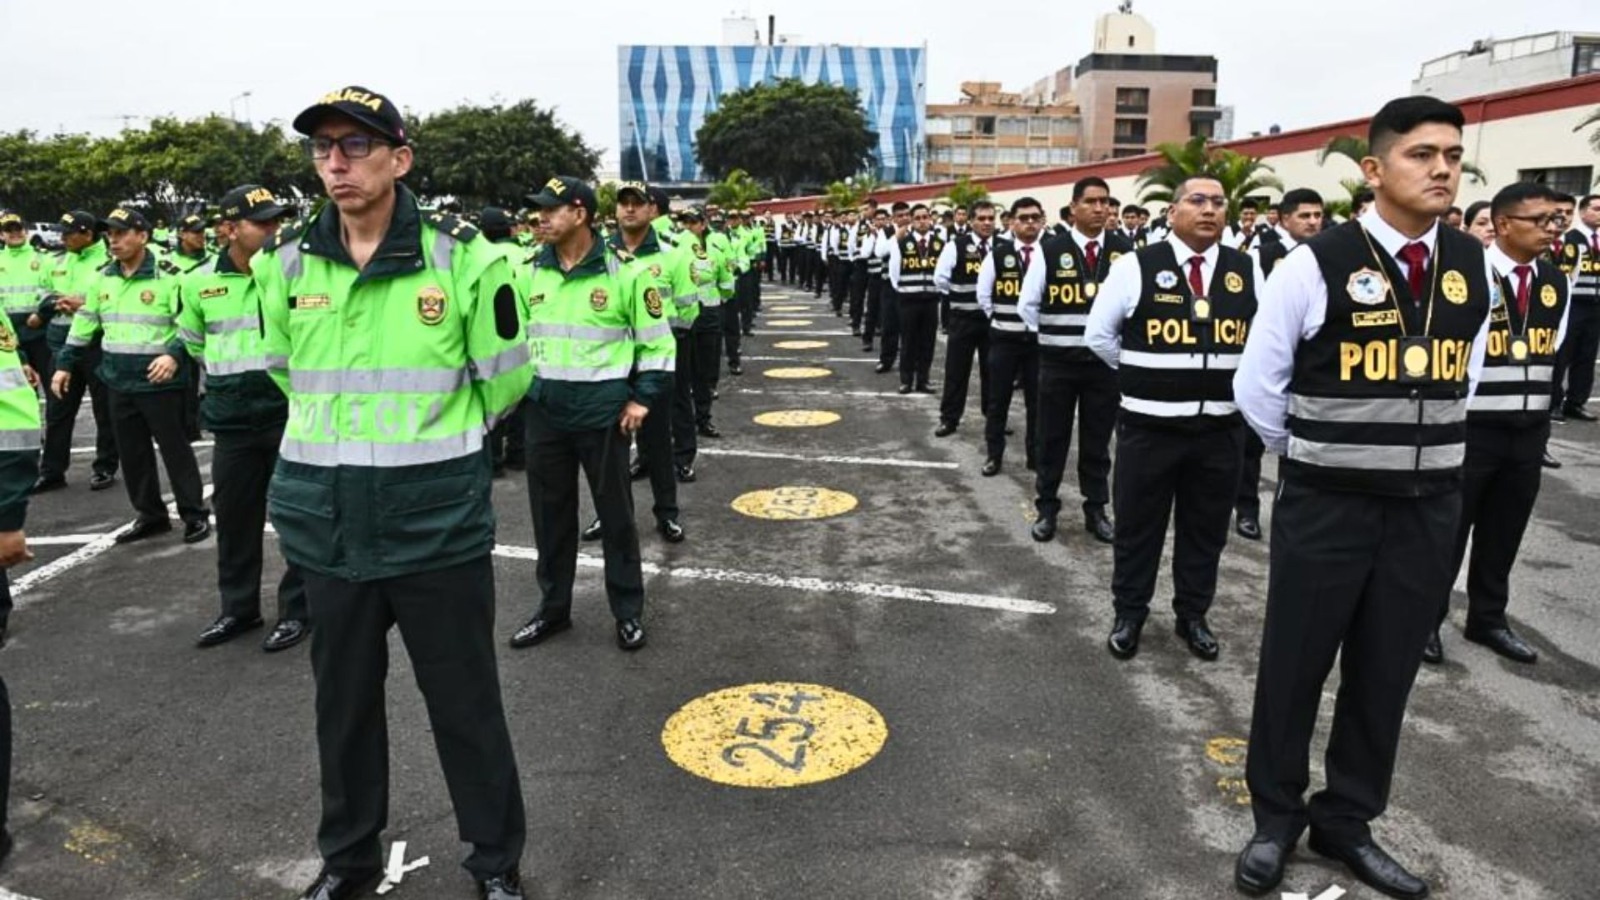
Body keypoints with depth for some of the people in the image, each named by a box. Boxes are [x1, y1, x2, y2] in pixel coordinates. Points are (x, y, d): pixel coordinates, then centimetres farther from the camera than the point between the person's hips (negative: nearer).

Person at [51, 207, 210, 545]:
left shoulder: (168, 277, -9)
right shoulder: (102, 279, 10)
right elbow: (84, 325, 17)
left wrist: (175, 354, -24)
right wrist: (65, 364, 16)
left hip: (160, 383, -6)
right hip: (120, 383, 6)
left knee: (175, 449, 0)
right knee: (132, 453, 12)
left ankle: (195, 514, 10)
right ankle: (151, 515, 23)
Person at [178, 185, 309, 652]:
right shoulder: (199, 282, 0)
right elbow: (193, 341, 19)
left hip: (293, 412, -3)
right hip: (233, 420, 4)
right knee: (235, 516, 13)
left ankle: (297, 608, 18)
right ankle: (238, 607, 29)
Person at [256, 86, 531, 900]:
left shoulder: (461, 258, -10)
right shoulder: (286, 264, 1)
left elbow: (503, 381, 1)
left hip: (438, 519, -3)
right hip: (326, 520, 4)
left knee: (465, 700, 8)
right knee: (343, 698, 17)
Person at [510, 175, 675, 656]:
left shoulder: (625, 271, -9)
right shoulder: (532, 271, 5)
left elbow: (658, 340, -4)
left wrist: (642, 398, -9)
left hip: (603, 411, -4)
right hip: (545, 411, 5)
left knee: (615, 511, 7)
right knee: (550, 512, 13)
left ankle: (629, 611, 22)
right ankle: (553, 607, 29)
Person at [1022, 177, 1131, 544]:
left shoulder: (1124, 250, -1)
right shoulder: (1051, 249, -4)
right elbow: (1027, 304, 2)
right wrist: (1051, 335, 4)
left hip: (1105, 360, 1)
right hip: (1058, 360, -1)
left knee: (1097, 441, 11)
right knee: (1052, 438, 8)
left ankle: (1096, 510, 23)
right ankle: (1046, 509, 21)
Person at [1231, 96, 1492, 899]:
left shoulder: (1472, 266, 4)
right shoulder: (1316, 265, -12)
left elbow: (1464, 378, 17)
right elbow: (1257, 387, -3)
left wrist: (1429, 459, 15)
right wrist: (1312, 465, 7)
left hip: (1428, 509, 5)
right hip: (1326, 505, -4)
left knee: (1386, 674, 14)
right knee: (1294, 665, 7)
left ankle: (1347, 822, 32)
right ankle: (1275, 818, 27)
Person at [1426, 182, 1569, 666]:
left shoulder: (1556, 281, 8)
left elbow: (1552, 350, 17)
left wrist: (1543, 415, 16)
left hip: (1529, 430, 6)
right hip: (1472, 426, -6)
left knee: (1504, 533, 15)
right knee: (1448, 529, 4)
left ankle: (1487, 619, 29)